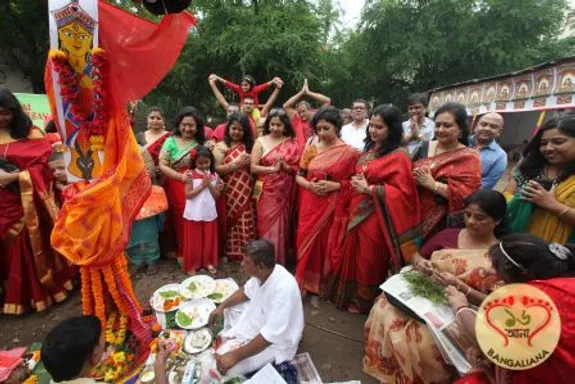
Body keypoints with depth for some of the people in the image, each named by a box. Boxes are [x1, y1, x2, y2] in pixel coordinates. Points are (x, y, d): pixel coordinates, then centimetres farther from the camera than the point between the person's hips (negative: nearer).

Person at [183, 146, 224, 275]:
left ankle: (209, 262, 31)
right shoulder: (191, 175, -7)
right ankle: (192, 264, 25)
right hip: (194, 214, -3)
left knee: (209, 239, 14)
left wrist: (210, 185, -14)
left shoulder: (214, 175, 2)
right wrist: (202, 185, -17)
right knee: (194, 240, 9)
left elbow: (217, 196, 0)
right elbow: (188, 195, -12)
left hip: (209, 213, 3)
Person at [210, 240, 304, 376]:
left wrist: (235, 356, -30)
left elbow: (269, 336, -36)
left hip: (275, 341, -8)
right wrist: (222, 306, 1)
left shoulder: (283, 288, -40)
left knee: (226, 367, -18)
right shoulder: (262, 273, -14)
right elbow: (246, 291, 8)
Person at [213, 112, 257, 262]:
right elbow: (217, 169, -9)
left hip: (246, 193, 2)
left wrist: (250, 163, -11)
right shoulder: (221, 146, 2)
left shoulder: (249, 146, 9)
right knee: (230, 223, 6)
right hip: (229, 192, -2)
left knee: (246, 224, 4)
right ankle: (228, 252, 22)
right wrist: (236, 164, -18)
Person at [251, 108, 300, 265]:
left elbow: (297, 168, 1)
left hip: (284, 192, 2)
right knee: (267, 225, 2)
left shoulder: (292, 144, 4)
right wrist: (273, 168, -18)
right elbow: (253, 167, -8)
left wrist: (284, 166, -16)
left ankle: (279, 261, 27)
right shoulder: (261, 142, 0)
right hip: (266, 191, -1)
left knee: (281, 226, 9)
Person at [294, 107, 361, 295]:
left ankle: (326, 284, 30)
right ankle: (306, 282, 27)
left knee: (328, 244, 7)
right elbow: (299, 176, 8)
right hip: (310, 206, 3)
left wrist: (335, 185, -18)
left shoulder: (349, 152, -5)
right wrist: (309, 185, -12)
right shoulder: (311, 149, 5)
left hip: (333, 207, -3)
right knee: (307, 241, 8)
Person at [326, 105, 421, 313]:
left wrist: (369, 189, -20)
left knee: (368, 261, 9)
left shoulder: (399, 157, -14)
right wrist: (355, 182, 3)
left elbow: (403, 192, -19)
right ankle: (349, 295, 39)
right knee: (350, 256, 17)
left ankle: (363, 302, 33)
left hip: (375, 217, -7)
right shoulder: (368, 150, 12)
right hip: (356, 213, 8)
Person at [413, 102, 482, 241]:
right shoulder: (425, 147, 7)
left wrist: (432, 184, -21)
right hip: (415, 215, 4)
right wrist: (415, 178, -13)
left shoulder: (469, 157, -6)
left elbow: (467, 195, -17)